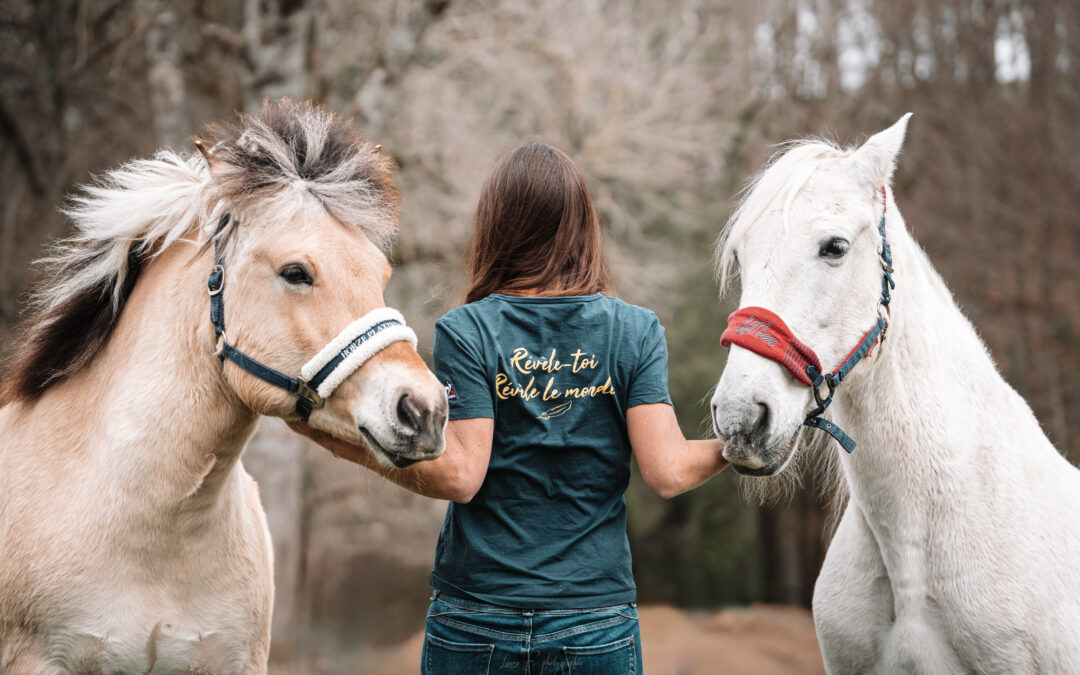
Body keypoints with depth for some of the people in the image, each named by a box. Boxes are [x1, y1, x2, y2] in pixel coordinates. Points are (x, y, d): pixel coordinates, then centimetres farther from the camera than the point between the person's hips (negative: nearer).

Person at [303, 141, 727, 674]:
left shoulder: (464, 332, -7)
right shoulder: (637, 331, -2)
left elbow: (458, 477, -14)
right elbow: (667, 473, -10)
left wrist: (356, 448, -8)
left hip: (473, 623, -1)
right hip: (598, 624, 1)